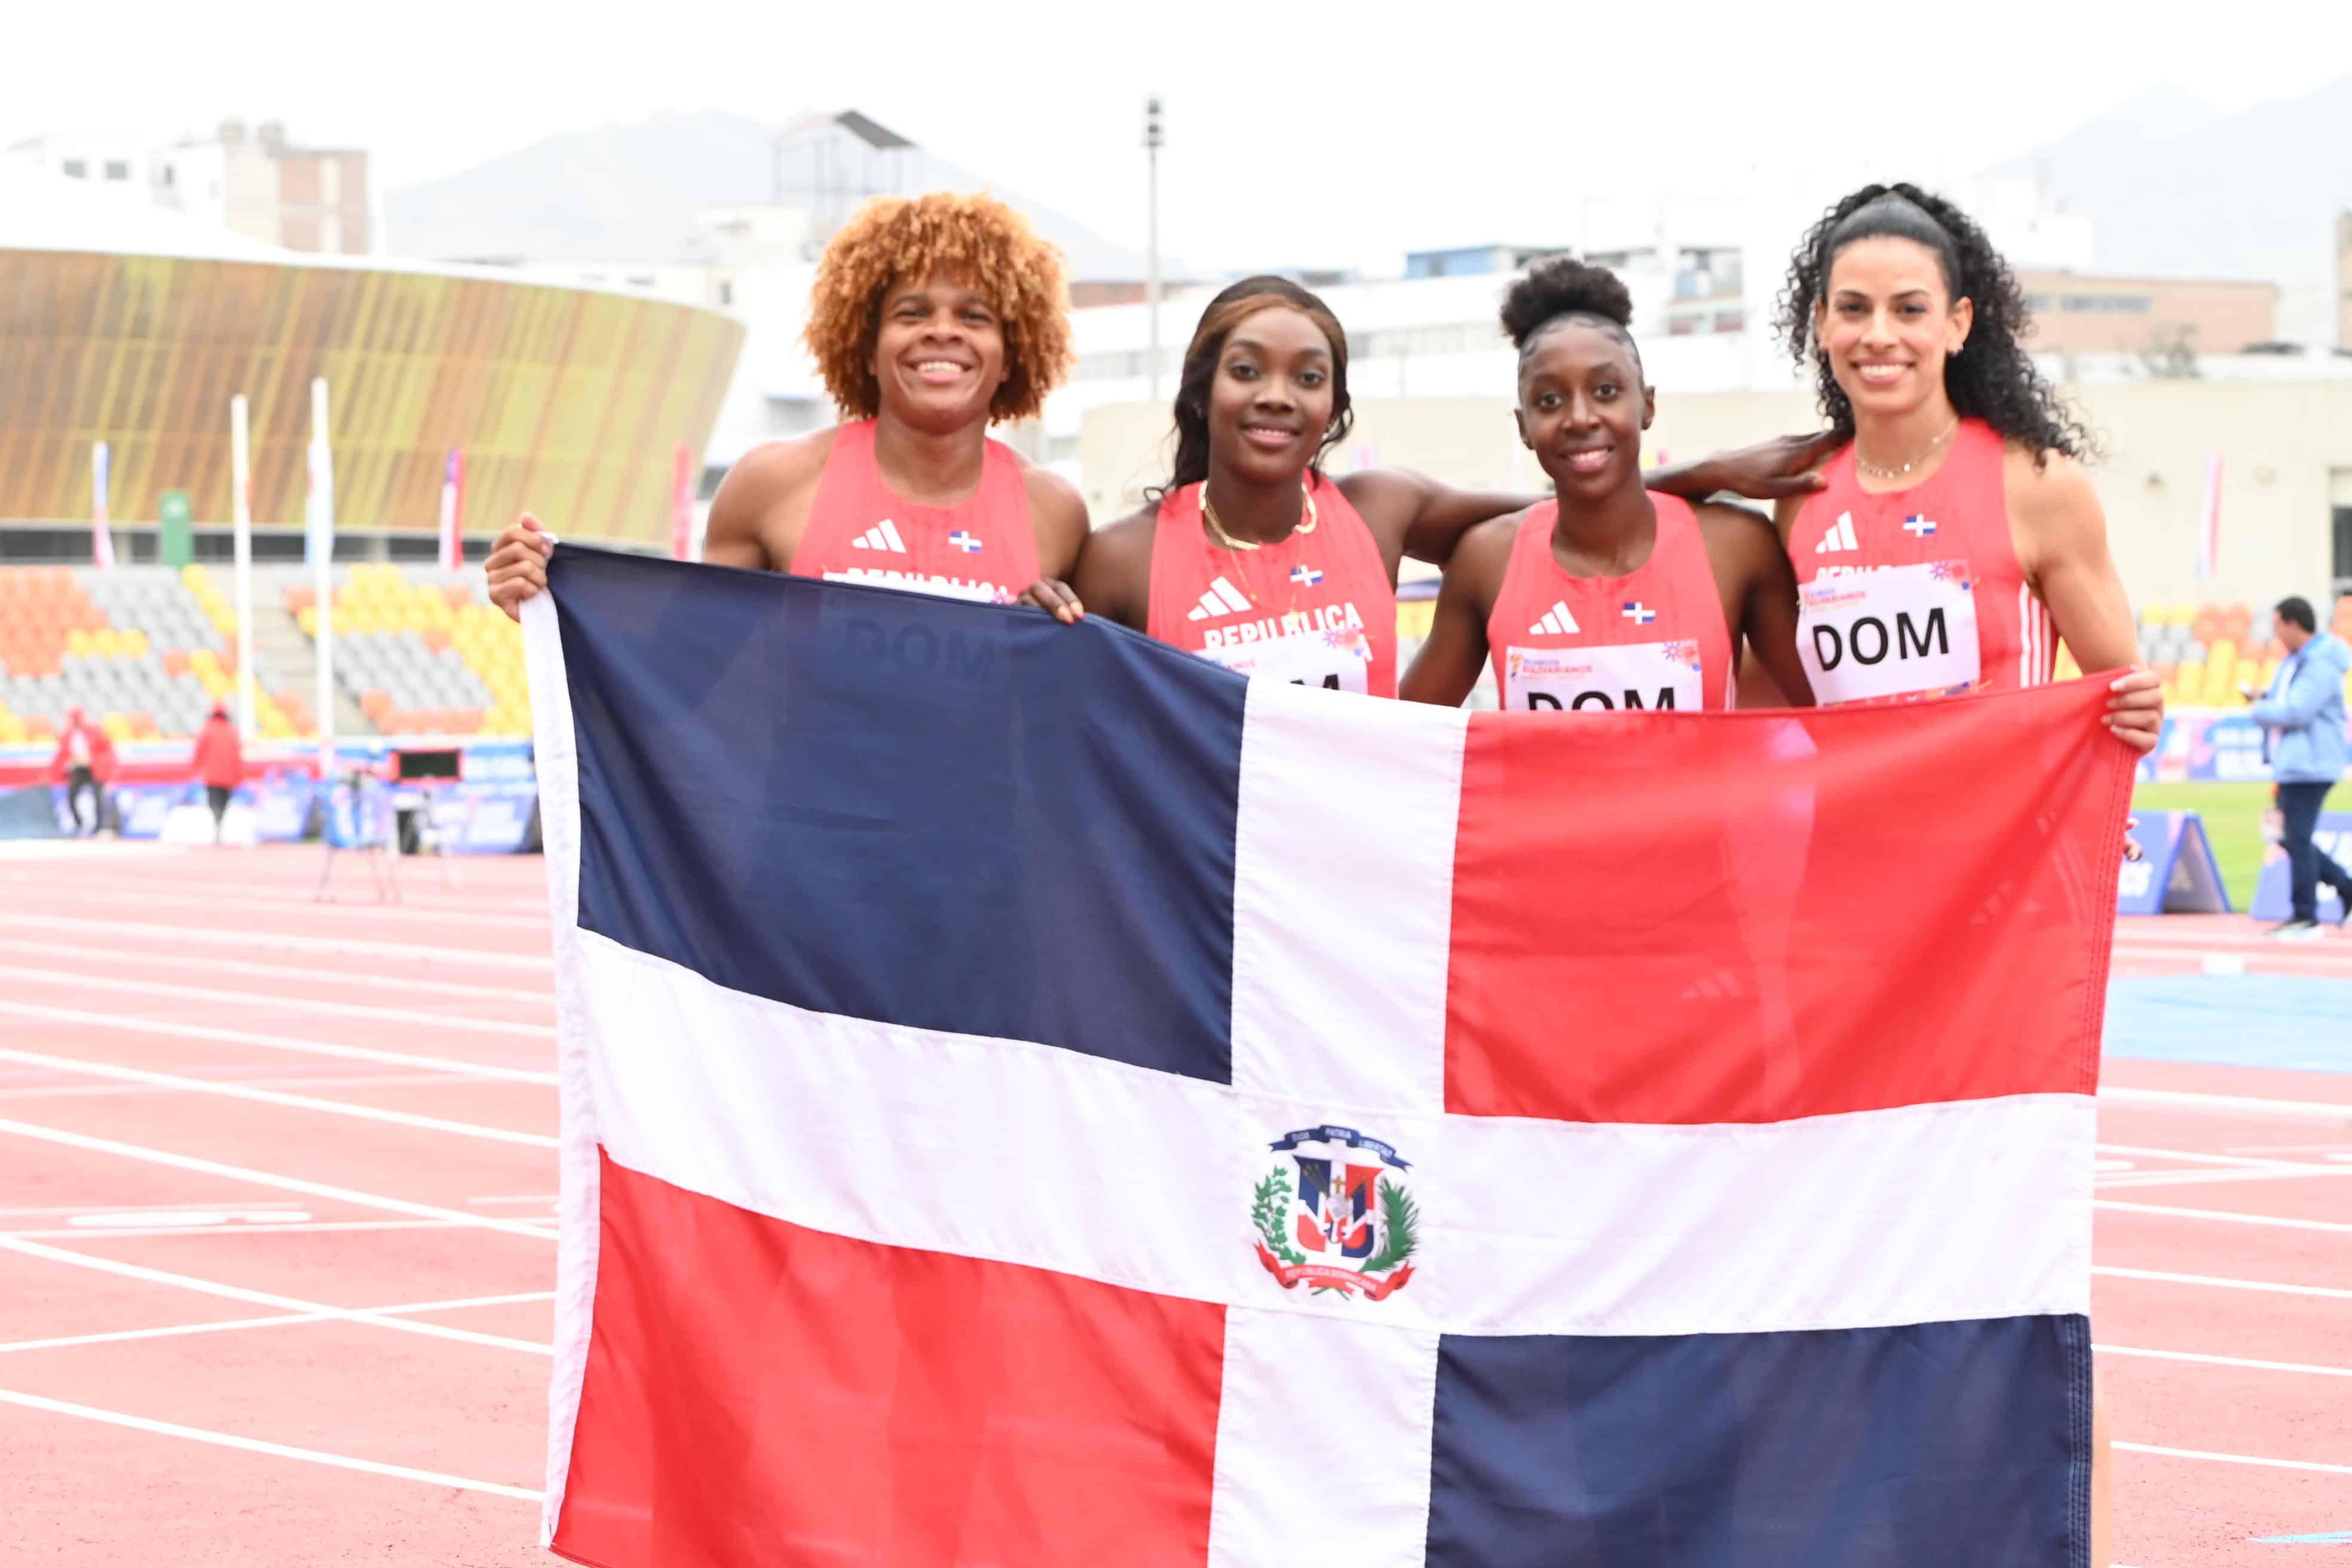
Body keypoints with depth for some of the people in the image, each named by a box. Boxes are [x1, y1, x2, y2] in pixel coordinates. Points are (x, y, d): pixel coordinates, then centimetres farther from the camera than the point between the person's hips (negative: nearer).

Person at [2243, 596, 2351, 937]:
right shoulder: (2295, 660, 16)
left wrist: (2259, 711, -11)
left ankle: (2305, 918, -4)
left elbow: (2297, 711, -24)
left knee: (2297, 839, -8)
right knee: (2289, 838, 13)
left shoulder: (2321, 666, -17)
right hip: (2290, 765, 11)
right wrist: (2264, 697, 6)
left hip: (2309, 766, -11)